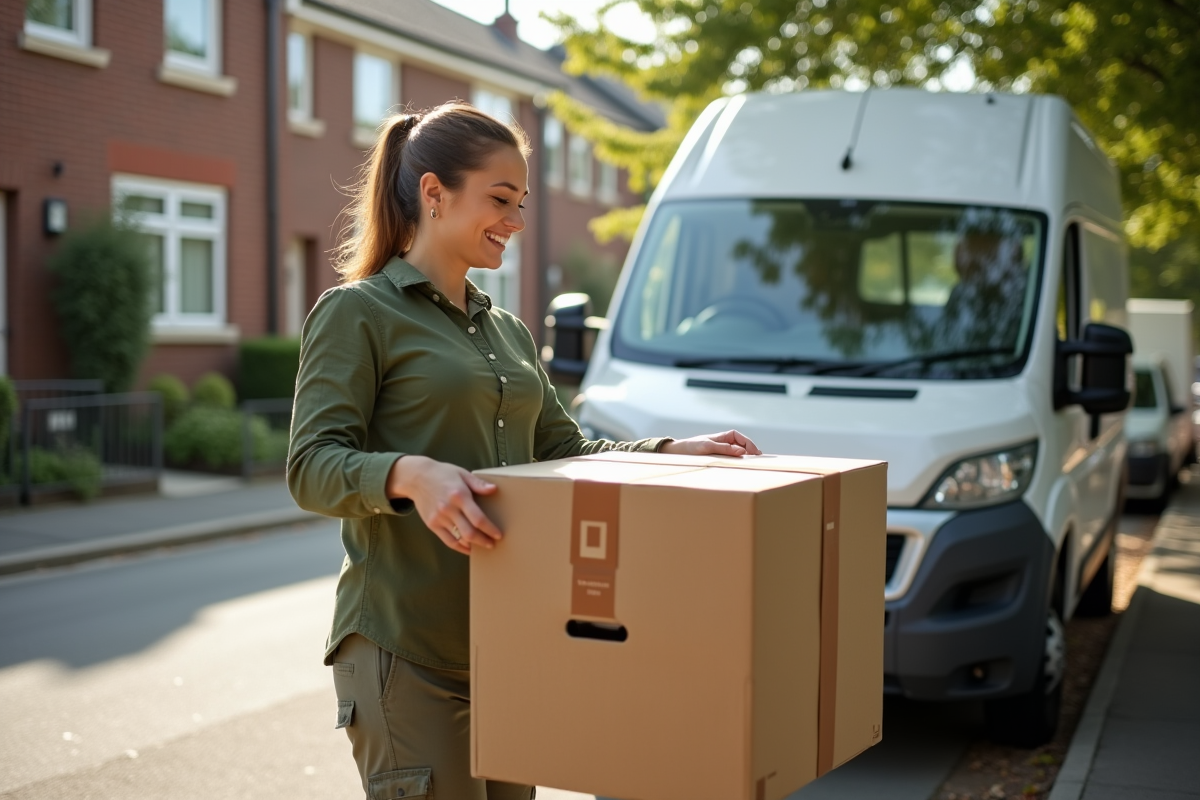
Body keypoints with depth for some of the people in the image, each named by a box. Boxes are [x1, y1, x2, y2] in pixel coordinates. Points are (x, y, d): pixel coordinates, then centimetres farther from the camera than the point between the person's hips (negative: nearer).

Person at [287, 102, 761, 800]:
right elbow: (312, 467, -13)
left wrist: (675, 450, 6)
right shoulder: (357, 312, -5)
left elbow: (563, 450, 20)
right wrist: (409, 474, -33)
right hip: (406, 649, -7)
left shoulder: (508, 330, 19)